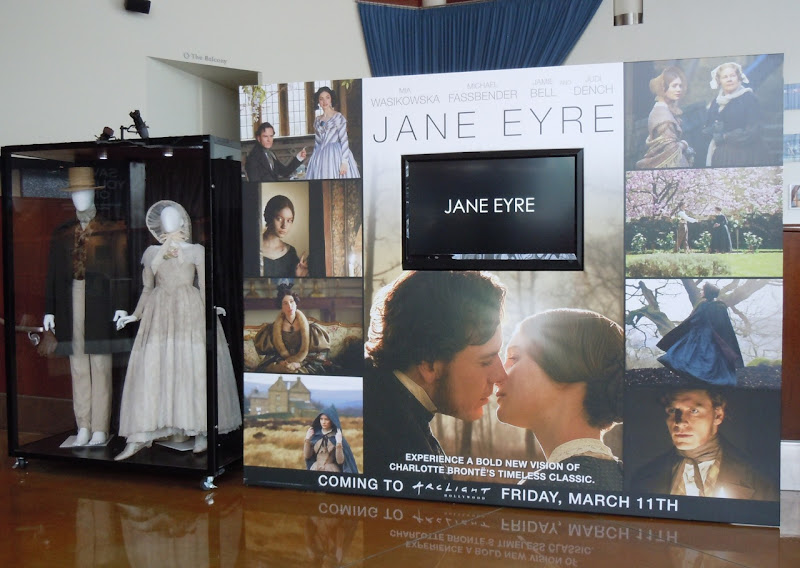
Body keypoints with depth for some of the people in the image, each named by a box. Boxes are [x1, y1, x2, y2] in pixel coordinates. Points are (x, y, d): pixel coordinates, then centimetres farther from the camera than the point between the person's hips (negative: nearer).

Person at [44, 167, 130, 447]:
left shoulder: (112, 231, 5)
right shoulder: (61, 233, 14)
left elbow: (122, 271, 0)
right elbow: (52, 273, 13)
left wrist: (121, 306, -8)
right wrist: (49, 310, 8)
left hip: (100, 304, -3)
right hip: (70, 303, 4)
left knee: (100, 368, -2)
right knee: (78, 368, 6)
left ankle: (100, 429, 4)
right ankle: (83, 428, 13)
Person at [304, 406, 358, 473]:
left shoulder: (338, 437, -8)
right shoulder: (315, 435, 2)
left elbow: (340, 461, -15)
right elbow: (307, 456, -1)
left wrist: (338, 443, -24)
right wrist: (307, 439, -7)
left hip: (331, 470, -3)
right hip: (315, 469, 3)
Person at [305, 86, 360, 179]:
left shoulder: (339, 117, -2)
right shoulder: (317, 120, 14)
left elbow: (344, 140, -8)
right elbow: (317, 142, 18)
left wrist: (344, 162, -16)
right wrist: (314, 159, 13)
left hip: (336, 156, -5)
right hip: (320, 157, 5)